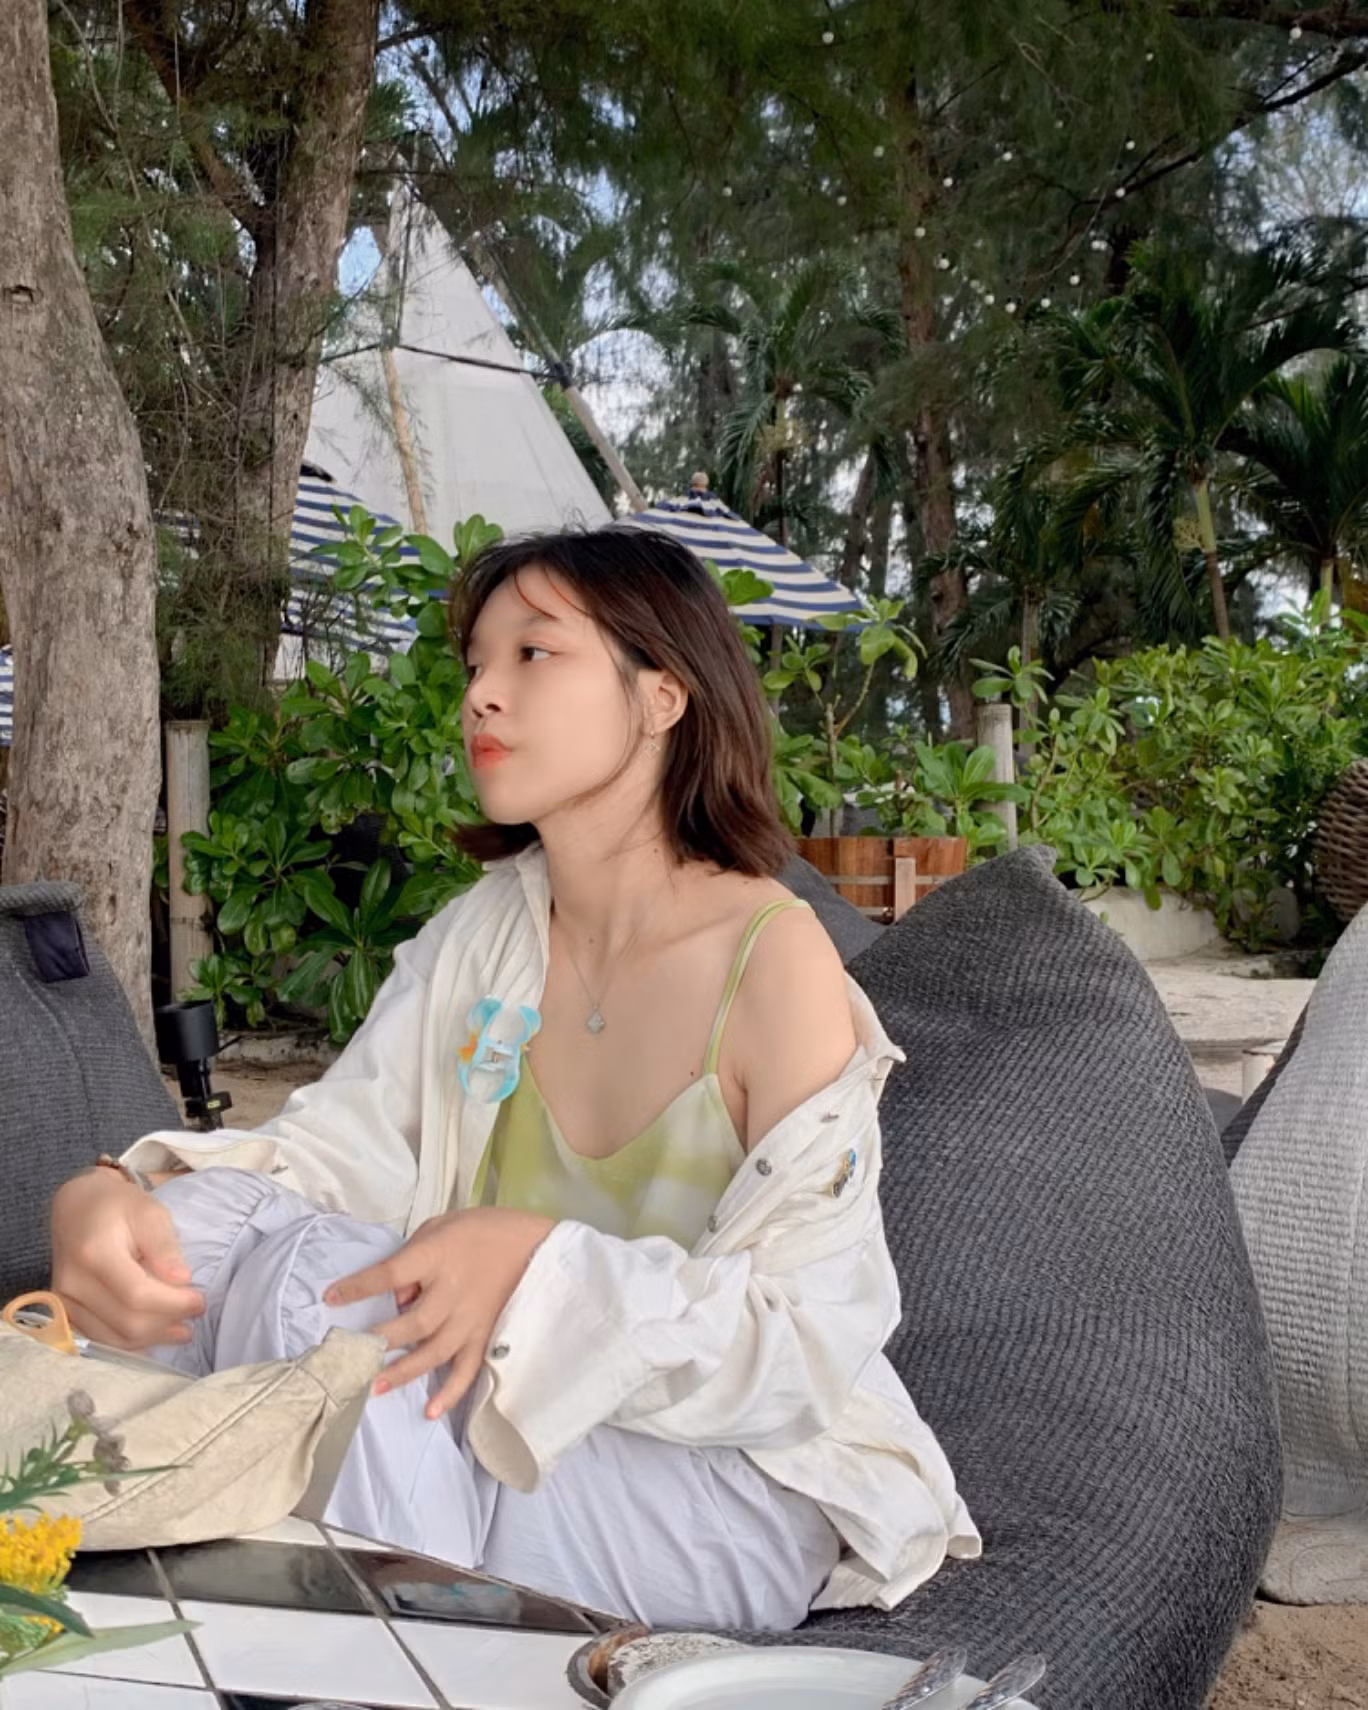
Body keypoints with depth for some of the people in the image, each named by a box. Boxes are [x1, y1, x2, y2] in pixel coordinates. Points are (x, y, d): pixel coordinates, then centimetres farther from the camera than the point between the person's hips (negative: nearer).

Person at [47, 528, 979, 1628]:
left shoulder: (774, 957, -16)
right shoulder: (484, 934, 3)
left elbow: (807, 1341, -19)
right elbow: (333, 1145, -6)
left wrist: (534, 1263, -34)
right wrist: (114, 1197, -26)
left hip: (737, 1491, -4)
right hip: (518, 1436, 5)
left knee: (315, 1276, -25)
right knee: (211, 1215, -17)